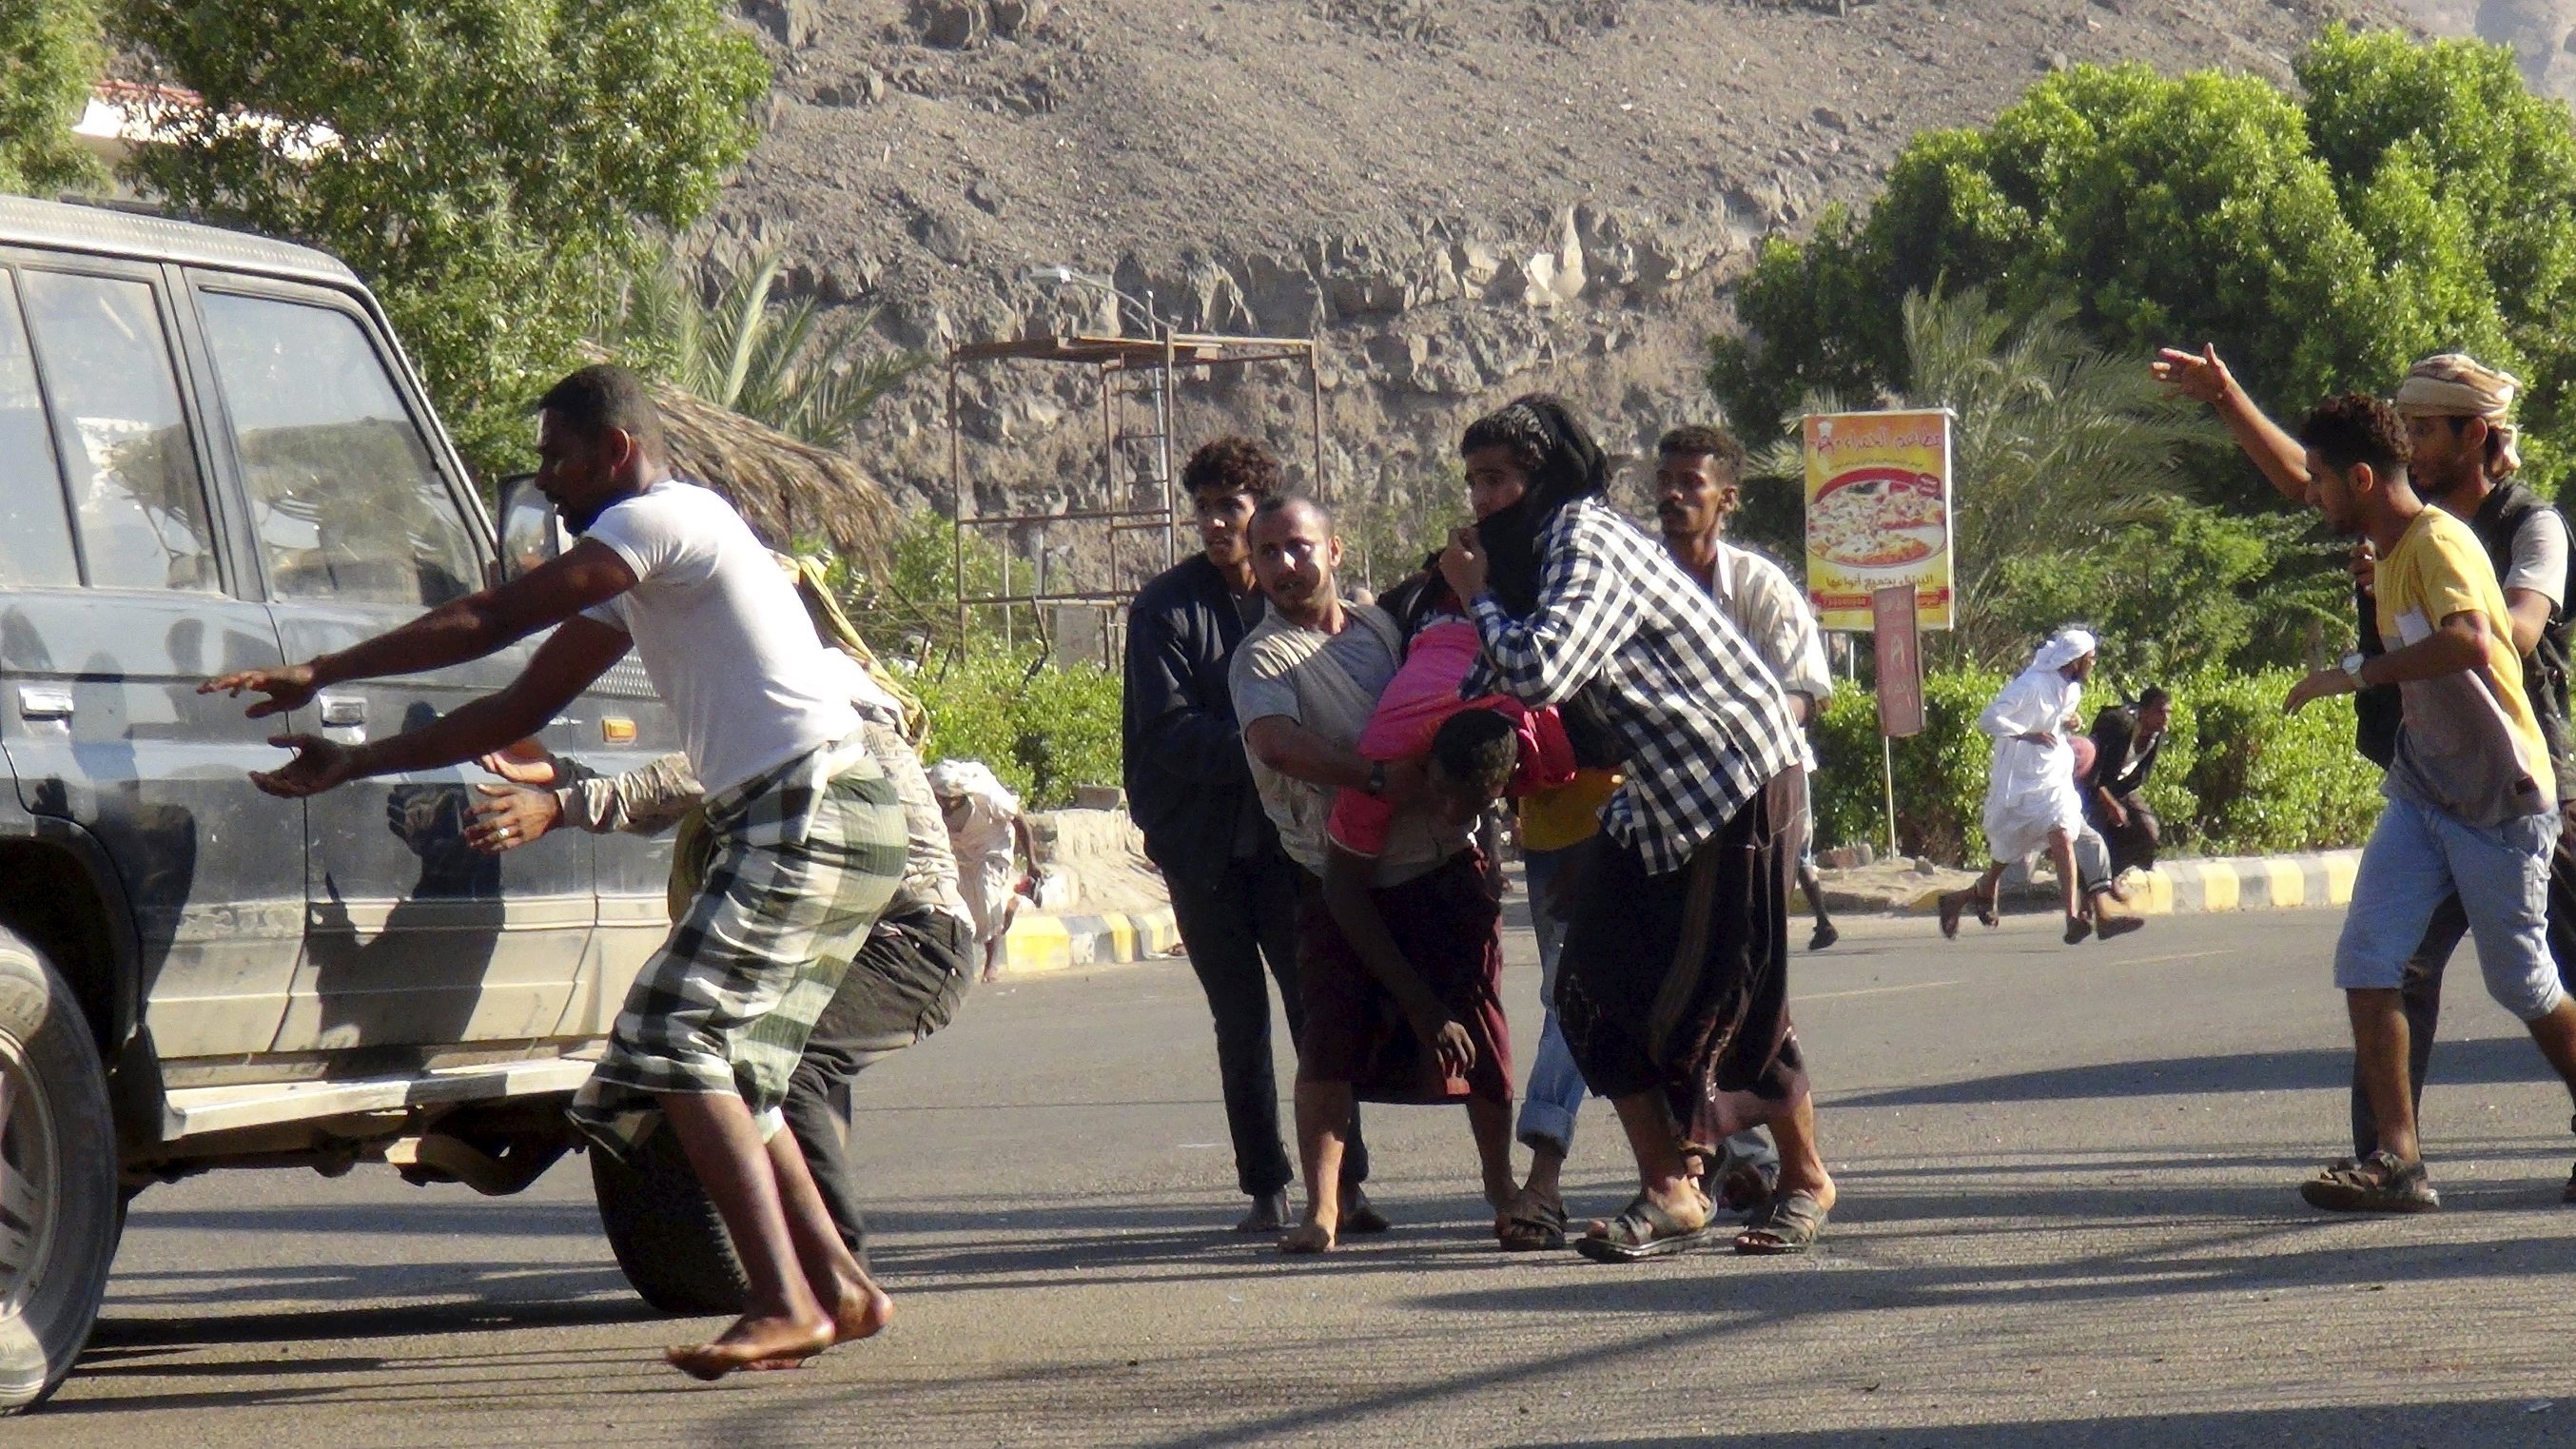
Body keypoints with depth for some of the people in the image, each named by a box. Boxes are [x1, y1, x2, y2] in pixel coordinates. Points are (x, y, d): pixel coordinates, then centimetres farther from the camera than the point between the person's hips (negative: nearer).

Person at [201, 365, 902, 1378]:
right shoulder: (637, 574, 24)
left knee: (681, 1046, -19)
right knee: (725, 1073, 15)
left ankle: (783, 1304, -27)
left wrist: (316, 674, -9)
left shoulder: (662, 517, -7)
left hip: (813, 811, -11)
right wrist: (355, 764, 18)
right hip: (787, 825, 11)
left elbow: (492, 621, -12)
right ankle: (839, 1289, 18)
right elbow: (523, 709, 23)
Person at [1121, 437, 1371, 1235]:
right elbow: (1169, 731, -11)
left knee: (1317, 1008, -6)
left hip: (1290, 837, 0)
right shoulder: (1166, 606, -2)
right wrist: (1258, 748, -24)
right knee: (1241, 1024, 6)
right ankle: (1265, 1190, 10)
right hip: (1206, 848, 0)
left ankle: (1344, 1181, -6)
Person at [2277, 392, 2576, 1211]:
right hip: (2423, 796, 9)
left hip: (2501, 802, -9)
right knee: (2366, 962, -8)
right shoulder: (2387, 551, 11)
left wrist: (2355, 676, -33)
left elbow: (2467, 642, -38)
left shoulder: (2438, 543, -19)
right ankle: (2397, 1162, -10)